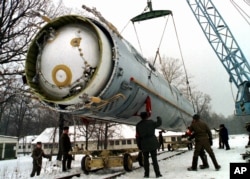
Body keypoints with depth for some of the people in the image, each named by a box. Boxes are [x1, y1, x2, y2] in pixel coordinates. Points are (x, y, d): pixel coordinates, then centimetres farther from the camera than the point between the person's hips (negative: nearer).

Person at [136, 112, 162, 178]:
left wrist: (139, 146, 7)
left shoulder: (138, 125, 3)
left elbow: (137, 137, 2)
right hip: (152, 143, -1)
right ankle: (157, 173, 3)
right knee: (154, 159, 3)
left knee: (146, 159, 10)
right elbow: (159, 123, 12)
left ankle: (146, 174, 10)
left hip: (144, 145, 2)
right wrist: (159, 118, 33)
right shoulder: (151, 122, -3)